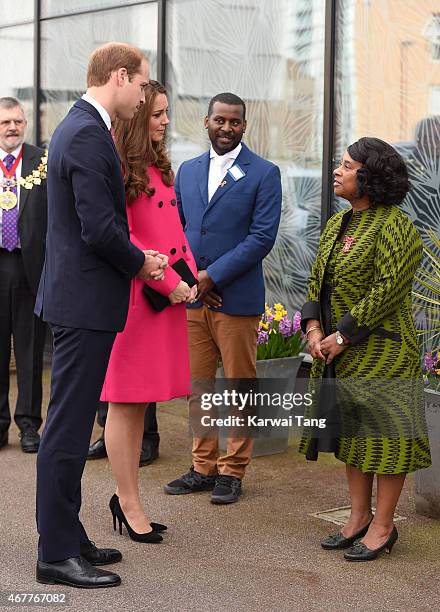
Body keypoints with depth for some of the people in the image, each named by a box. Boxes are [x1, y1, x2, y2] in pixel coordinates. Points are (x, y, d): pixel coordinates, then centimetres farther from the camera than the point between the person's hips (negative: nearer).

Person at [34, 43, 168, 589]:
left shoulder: (76, 127, 15)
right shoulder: (89, 135, -17)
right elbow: (99, 228, -22)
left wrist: (136, 257, 13)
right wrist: (140, 263, -6)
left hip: (74, 296, 11)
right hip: (86, 301, -11)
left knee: (72, 425, 15)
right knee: (67, 429, -4)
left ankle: (67, 538, 25)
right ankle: (57, 554, 4)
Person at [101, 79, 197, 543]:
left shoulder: (159, 166, 17)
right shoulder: (116, 168, -11)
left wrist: (190, 275, 4)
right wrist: (167, 282, -15)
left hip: (169, 295, 9)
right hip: (132, 295, -9)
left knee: (139, 401, 13)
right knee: (125, 402, 1)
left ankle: (125, 497, 22)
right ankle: (129, 504, 9)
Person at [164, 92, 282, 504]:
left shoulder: (264, 174, -3)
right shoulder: (187, 171, 13)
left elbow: (262, 237, -10)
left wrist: (210, 276, -14)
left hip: (236, 298, -4)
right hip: (191, 296, 5)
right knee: (196, 386, 10)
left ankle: (232, 471, 13)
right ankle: (203, 467, 20)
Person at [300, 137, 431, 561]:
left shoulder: (394, 227, -14)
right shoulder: (336, 225, 12)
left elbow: (388, 290, -20)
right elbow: (317, 280, 13)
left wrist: (342, 335, -17)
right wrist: (313, 329, -2)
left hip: (380, 350, -8)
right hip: (342, 353, 8)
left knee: (383, 432, -1)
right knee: (352, 430, 12)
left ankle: (383, 526, 8)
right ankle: (358, 518, 22)